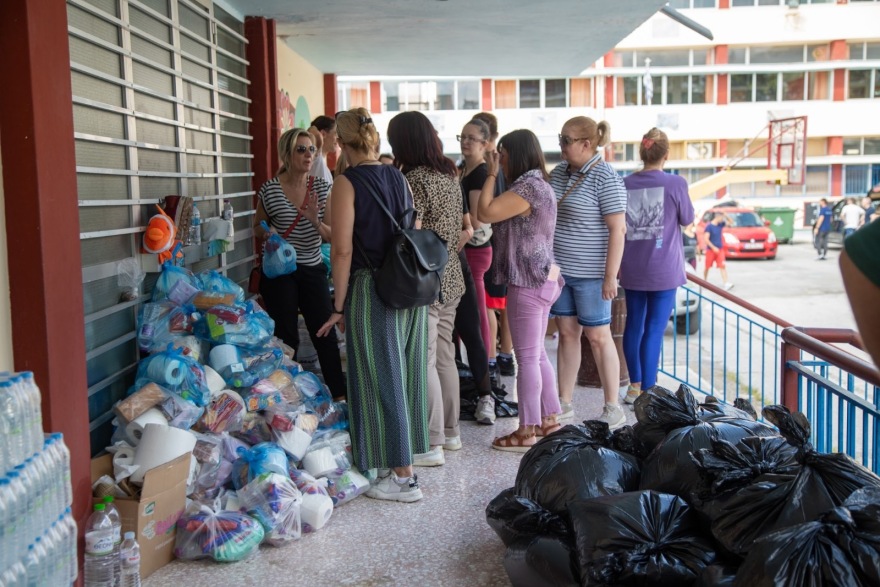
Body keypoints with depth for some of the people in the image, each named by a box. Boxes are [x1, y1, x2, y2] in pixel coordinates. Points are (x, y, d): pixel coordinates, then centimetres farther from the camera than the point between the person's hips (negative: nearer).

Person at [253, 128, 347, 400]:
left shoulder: (322, 188, 0)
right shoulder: (270, 189, -4)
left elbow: (332, 236, 1)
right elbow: (258, 227, 11)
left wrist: (315, 220, -19)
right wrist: (268, 231, -12)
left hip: (313, 268, 2)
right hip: (279, 270, -2)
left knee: (325, 334, -1)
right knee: (286, 336, 3)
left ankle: (340, 396, 8)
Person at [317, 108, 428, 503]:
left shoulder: (347, 182, -10)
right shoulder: (399, 178, 9)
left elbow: (343, 249, -15)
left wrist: (339, 305, -9)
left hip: (372, 290, -7)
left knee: (381, 379, 2)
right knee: (404, 373, 16)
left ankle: (403, 477, 7)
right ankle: (406, 453, 31)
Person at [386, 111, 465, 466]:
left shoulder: (414, 180, -16)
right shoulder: (450, 175, 10)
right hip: (451, 280, 9)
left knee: (423, 362, -2)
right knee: (444, 356, 16)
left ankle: (432, 445, 4)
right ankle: (450, 431, 27)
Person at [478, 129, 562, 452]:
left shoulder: (529, 185, -17)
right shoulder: (538, 184, 17)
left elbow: (486, 212, -21)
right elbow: (499, 217, 17)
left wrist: (491, 174, -10)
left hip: (528, 282, -11)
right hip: (540, 278, 11)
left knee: (528, 357, -5)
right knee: (537, 354, 16)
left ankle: (527, 432, 2)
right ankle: (549, 421, 24)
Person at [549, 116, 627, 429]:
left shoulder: (605, 179, -14)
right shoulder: (559, 172, 9)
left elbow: (617, 230, -17)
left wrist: (610, 276, -20)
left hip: (590, 274, -7)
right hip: (559, 269, 7)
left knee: (598, 336, 0)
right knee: (567, 333, 11)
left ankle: (613, 409, 11)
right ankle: (564, 403, 19)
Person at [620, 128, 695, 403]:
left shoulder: (625, 184, -1)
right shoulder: (676, 183, -10)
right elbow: (687, 220, 4)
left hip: (632, 269, 4)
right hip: (663, 270, -4)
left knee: (634, 325, 16)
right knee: (654, 330, 0)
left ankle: (635, 385, 27)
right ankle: (647, 392, 3)